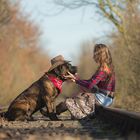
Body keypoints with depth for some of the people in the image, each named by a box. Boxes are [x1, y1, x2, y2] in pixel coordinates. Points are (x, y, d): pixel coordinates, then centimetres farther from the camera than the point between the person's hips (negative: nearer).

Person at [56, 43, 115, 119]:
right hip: (106, 98, 9)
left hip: (103, 99, -9)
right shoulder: (108, 67, 10)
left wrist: (75, 79, -10)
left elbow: (89, 85, -21)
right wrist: (76, 79, 11)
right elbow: (92, 81, 15)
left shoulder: (102, 70, -21)